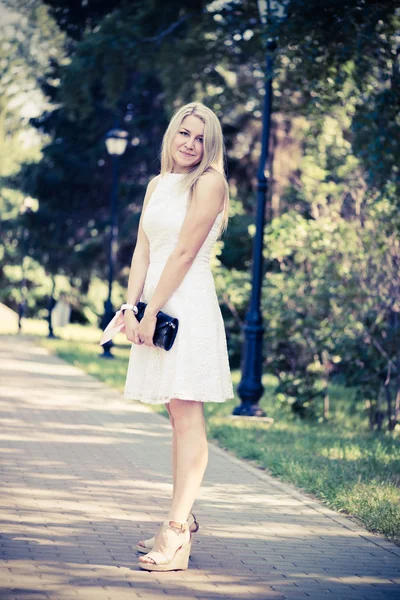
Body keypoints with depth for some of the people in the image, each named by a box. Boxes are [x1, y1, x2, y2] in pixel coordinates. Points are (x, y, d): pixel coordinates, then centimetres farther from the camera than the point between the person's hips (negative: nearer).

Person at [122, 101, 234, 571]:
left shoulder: (209, 183, -5)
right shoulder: (157, 185, 17)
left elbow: (184, 253, -12)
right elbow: (143, 250, 11)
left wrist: (151, 311, -14)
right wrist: (130, 307, -1)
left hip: (189, 305, -7)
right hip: (157, 307, 7)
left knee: (187, 415, -9)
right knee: (177, 415, 12)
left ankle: (176, 535, -12)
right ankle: (184, 520, 20)